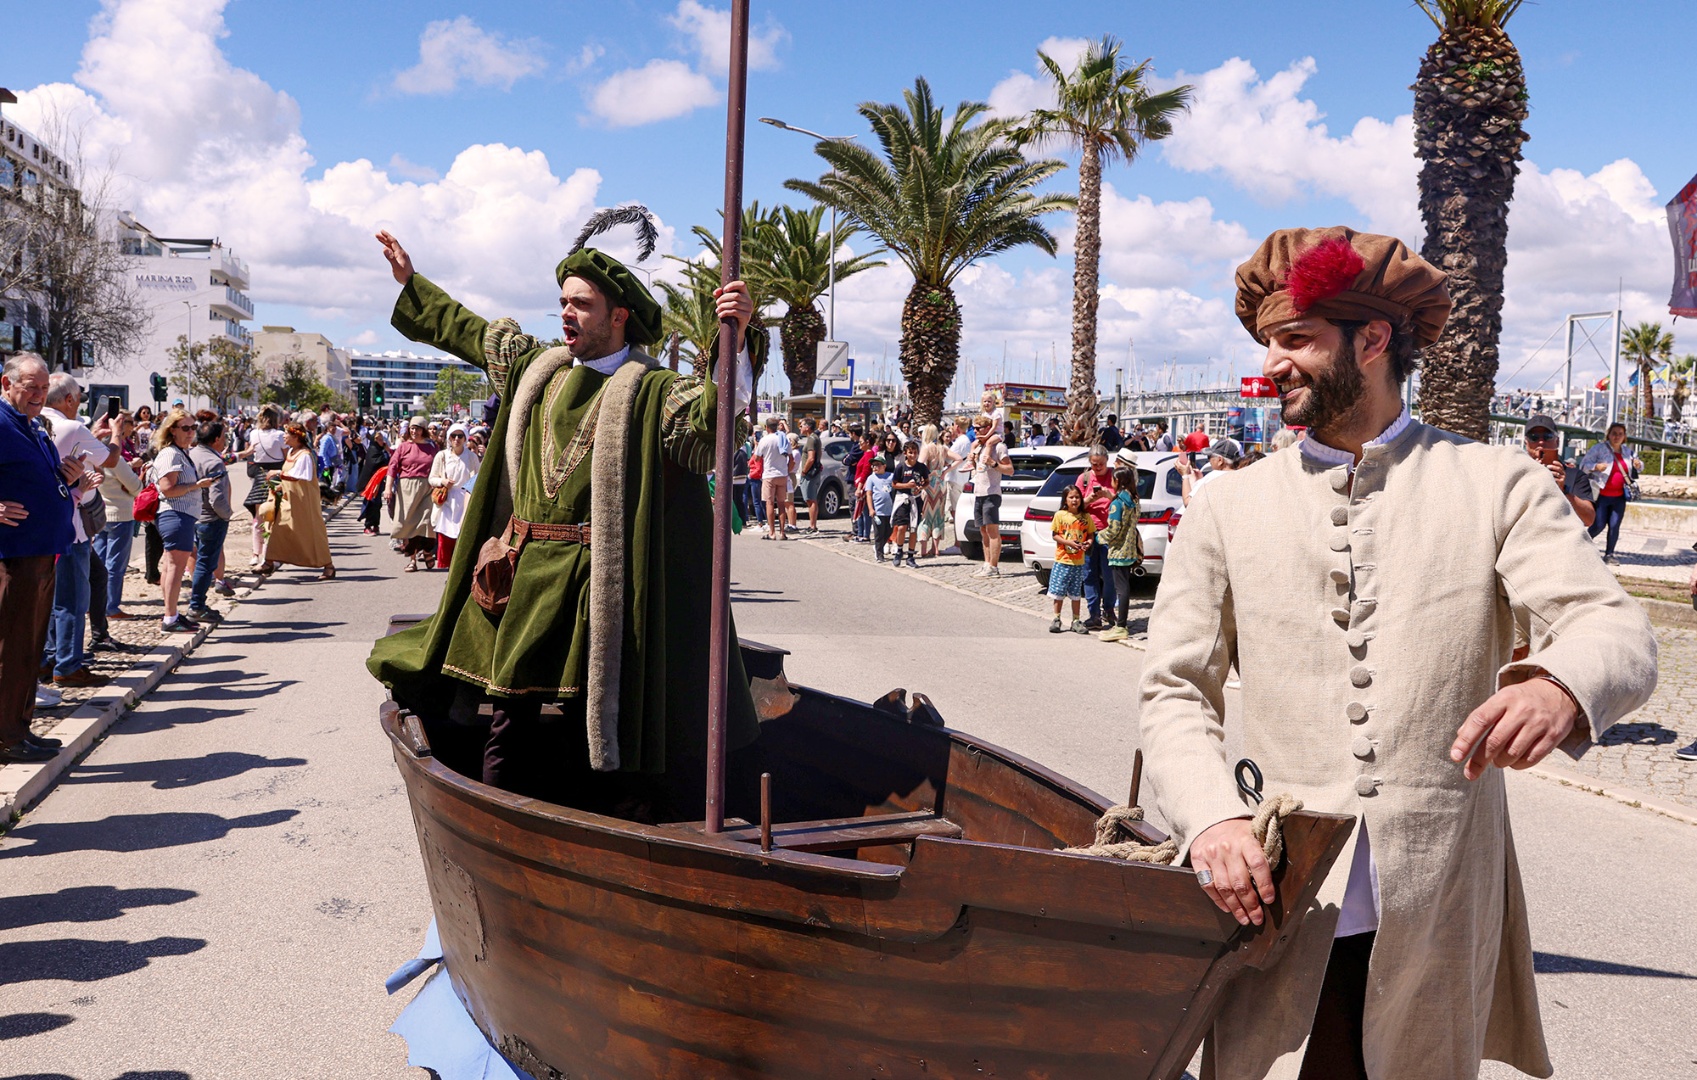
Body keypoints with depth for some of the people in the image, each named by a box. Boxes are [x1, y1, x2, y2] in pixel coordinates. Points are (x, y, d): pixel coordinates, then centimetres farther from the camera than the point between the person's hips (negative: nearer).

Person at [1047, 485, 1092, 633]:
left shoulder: (1086, 517, 4)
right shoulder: (1060, 515, -3)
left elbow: (1091, 534, 10)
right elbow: (1055, 535, -3)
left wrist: (1089, 542, -11)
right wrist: (1068, 542, -17)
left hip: (1079, 561, 2)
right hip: (1062, 560, -2)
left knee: (1076, 593, 9)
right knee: (1058, 591, 2)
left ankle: (1076, 621, 16)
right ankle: (1056, 619, 13)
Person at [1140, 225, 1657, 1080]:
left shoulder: (1498, 486, 4)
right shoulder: (1227, 507, 8)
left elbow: (1619, 632, -6)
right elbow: (1176, 690, 6)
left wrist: (1558, 687, -30)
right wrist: (1210, 820, -12)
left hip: (1437, 912, 0)